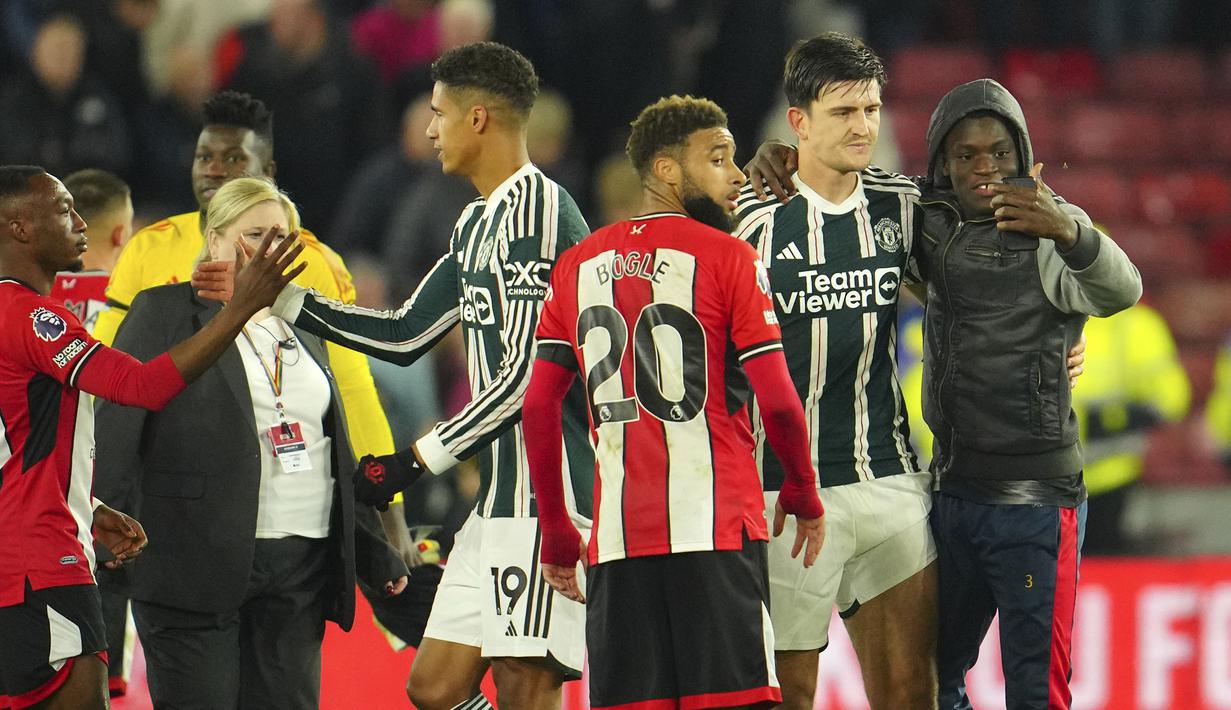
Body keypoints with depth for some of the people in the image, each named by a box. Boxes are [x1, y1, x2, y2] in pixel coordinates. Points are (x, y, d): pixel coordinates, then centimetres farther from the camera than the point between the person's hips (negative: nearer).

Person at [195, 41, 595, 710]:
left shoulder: (537, 209, -12)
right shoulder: (478, 222, 20)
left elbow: (524, 375, -18)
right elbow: (406, 335, 27)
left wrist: (417, 460, -12)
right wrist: (275, 296, 24)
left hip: (546, 492, -10)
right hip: (499, 494, 10)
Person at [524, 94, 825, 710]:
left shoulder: (579, 265, 13)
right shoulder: (725, 256, -2)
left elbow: (538, 406, 11)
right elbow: (778, 401, -6)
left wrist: (555, 533, 19)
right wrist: (803, 496, 11)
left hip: (616, 536, 5)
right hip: (715, 526, -5)